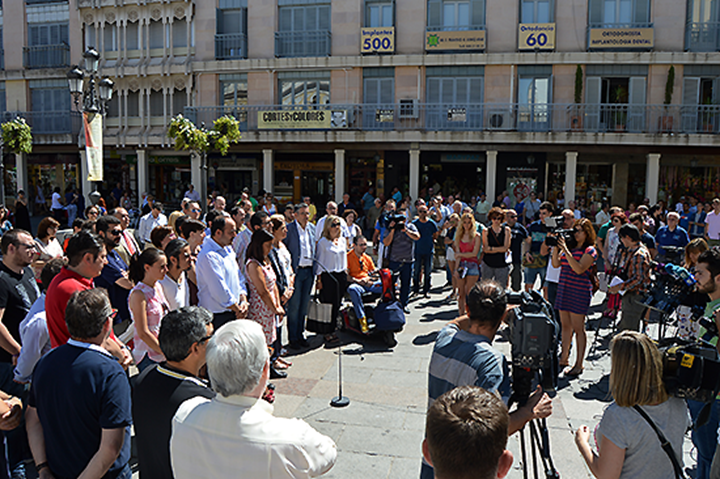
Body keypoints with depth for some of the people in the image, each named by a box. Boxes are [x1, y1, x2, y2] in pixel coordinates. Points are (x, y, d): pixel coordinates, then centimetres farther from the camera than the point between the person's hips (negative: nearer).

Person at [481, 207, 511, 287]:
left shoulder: (506, 230, 2)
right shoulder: (486, 231, 1)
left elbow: (506, 248, -6)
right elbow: (485, 249, -7)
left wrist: (491, 248, -9)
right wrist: (500, 249, -12)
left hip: (501, 264, 0)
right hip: (488, 264, 0)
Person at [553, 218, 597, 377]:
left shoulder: (589, 250, -9)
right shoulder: (569, 246, 11)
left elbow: (579, 269, -22)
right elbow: (556, 264, 7)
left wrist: (566, 250, -25)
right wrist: (556, 247, -5)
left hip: (579, 292, -7)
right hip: (564, 289, 7)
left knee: (578, 328, -1)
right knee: (565, 326, 15)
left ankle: (579, 364, 8)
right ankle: (564, 358, 27)